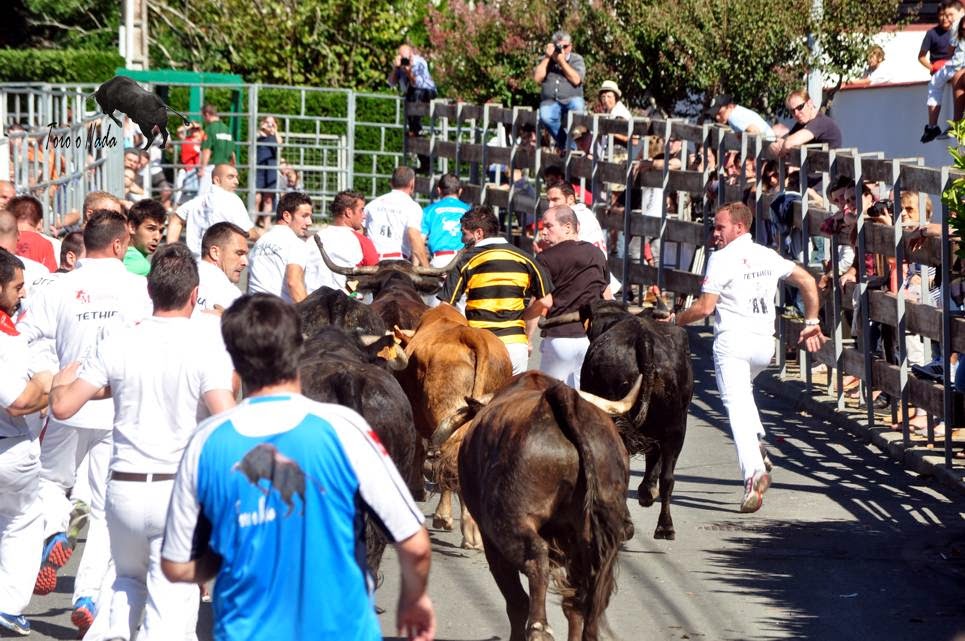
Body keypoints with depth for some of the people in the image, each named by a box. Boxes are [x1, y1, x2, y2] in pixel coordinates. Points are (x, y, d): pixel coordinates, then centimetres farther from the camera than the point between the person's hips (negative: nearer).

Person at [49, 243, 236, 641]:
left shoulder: (117, 343, -2)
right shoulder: (207, 345, -10)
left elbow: (62, 407, 0)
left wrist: (62, 380, 20)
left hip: (125, 486, 3)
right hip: (180, 488, -3)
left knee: (127, 576, 26)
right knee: (171, 597, 4)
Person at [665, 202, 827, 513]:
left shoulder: (722, 258, -7)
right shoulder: (768, 256, 13)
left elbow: (705, 307, -11)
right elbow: (807, 281, 14)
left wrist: (674, 320, 5)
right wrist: (811, 322, 20)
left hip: (733, 339, -7)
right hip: (765, 341, 7)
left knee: (737, 406, -11)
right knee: (743, 390, 30)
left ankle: (753, 472, -27)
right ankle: (757, 444, 8)